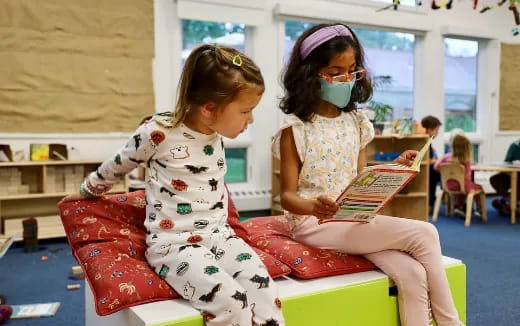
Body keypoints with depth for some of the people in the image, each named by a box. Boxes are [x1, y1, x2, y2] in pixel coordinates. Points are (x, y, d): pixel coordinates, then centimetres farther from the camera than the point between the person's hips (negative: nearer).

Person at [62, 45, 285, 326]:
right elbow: (116, 167, 5)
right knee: (232, 302, -28)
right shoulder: (159, 132, -13)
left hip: (218, 235, 6)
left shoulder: (217, 134, 5)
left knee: (264, 290, -19)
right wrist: (87, 192, 21)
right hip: (173, 242, -5)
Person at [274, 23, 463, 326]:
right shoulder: (296, 128, -8)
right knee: (424, 233, -17)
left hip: (355, 220, 6)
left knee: (412, 273, -20)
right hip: (315, 223, -5)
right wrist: (313, 207, -30)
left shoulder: (356, 122, 10)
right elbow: (287, 195, -9)